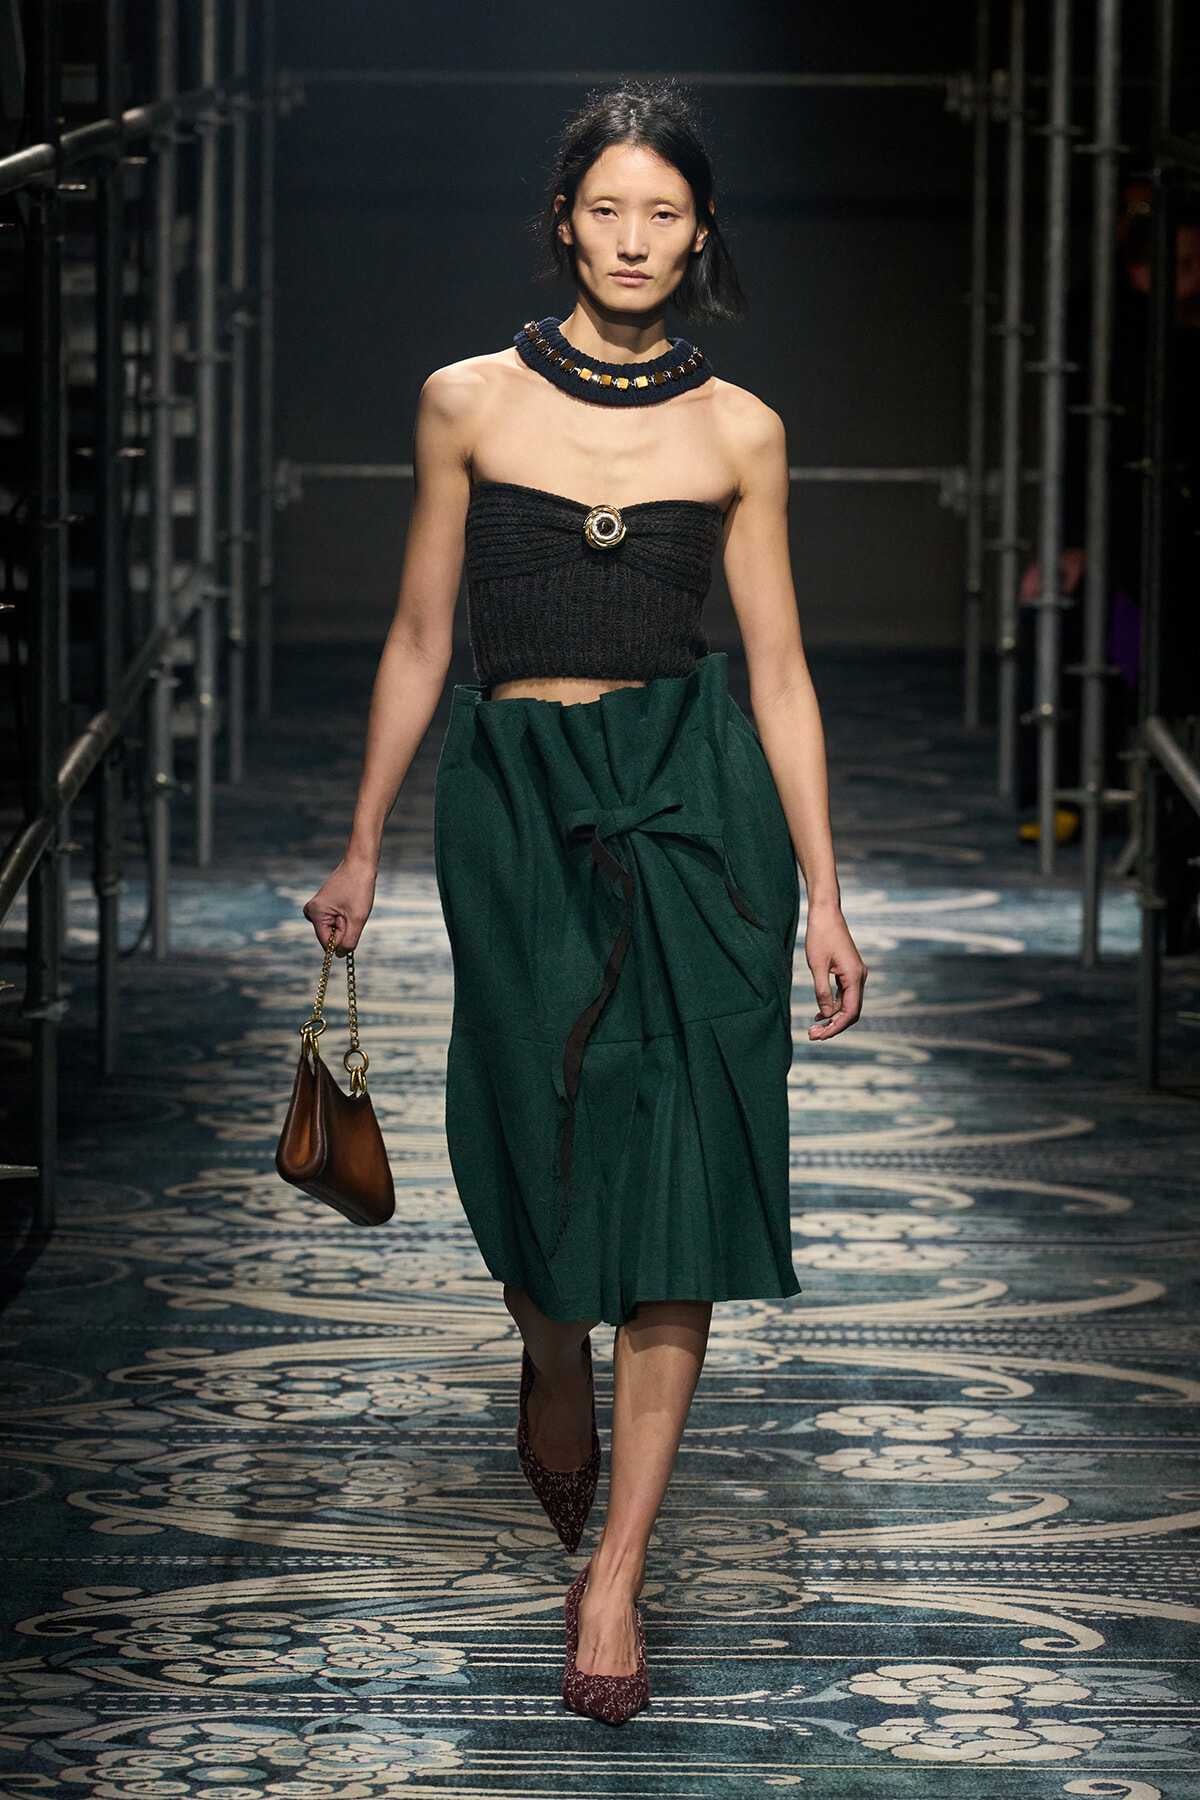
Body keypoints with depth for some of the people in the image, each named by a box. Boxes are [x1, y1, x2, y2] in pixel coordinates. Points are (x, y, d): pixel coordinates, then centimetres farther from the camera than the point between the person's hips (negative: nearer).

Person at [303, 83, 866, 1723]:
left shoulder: (738, 431, 4)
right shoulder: (469, 403, 3)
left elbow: (778, 669, 6)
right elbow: (421, 638, 10)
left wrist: (825, 897, 4)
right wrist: (361, 847, 11)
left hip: (698, 799, 0)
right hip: (516, 796, 0)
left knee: (674, 1157, -5)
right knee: (541, 1138, 1)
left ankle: (614, 1570, 0)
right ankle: (554, 1364, 39)